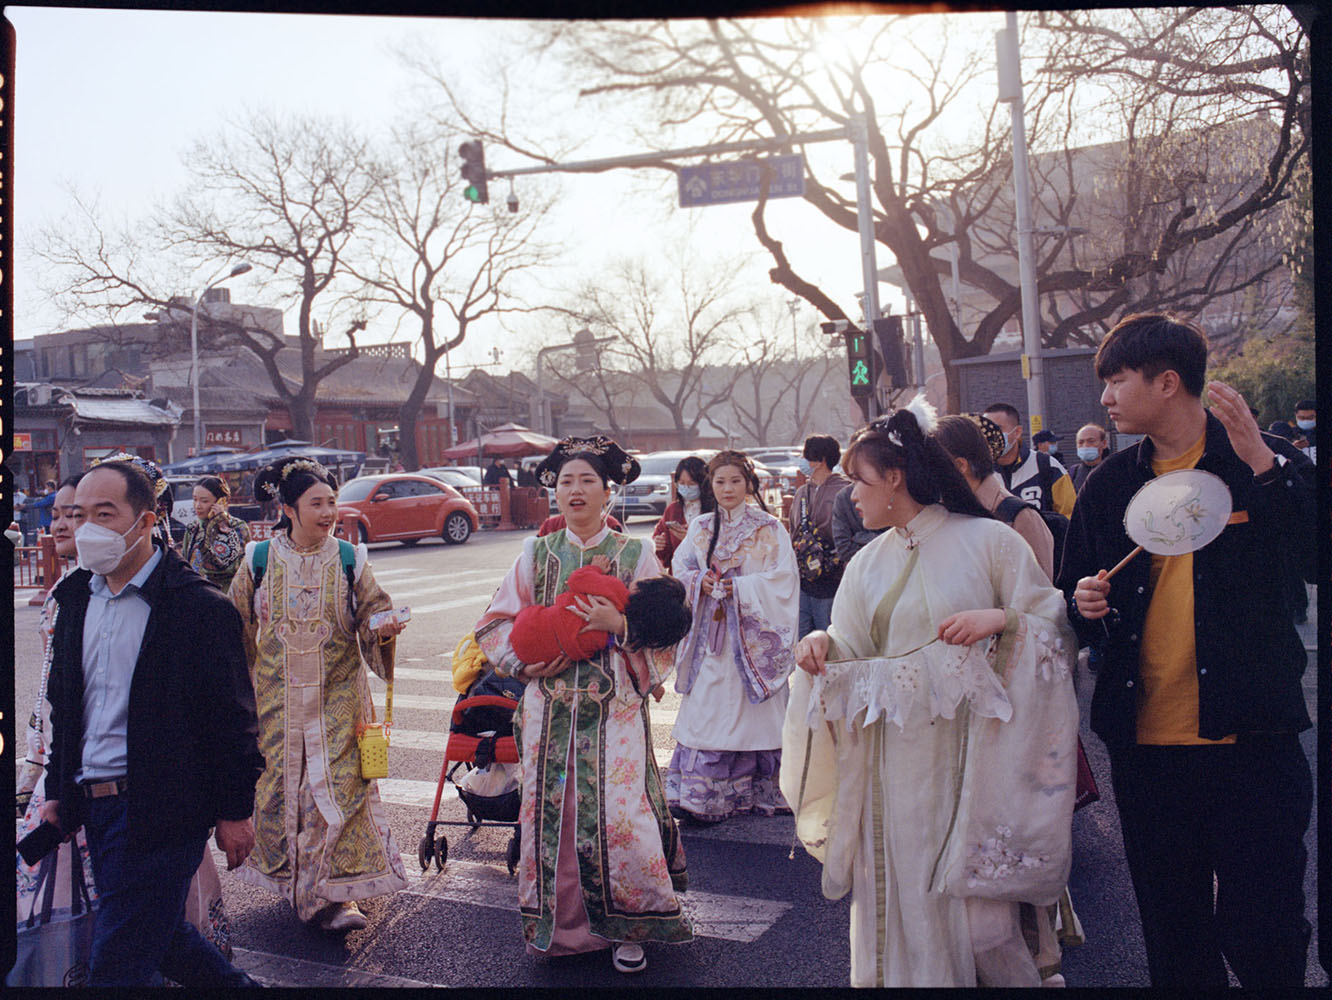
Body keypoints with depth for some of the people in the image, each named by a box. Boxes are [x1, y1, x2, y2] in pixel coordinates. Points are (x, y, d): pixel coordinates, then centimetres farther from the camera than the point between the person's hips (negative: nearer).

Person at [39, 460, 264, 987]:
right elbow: (62, 705, 19)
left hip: (162, 811, -7)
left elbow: (231, 716, -10)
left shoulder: (199, 607, -13)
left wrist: (234, 811, -9)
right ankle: (236, 985, 39)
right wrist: (57, 790, 18)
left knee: (117, 963, -3)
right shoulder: (75, 600, 9)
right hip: (95, 806, 7)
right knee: (158, 936, 18)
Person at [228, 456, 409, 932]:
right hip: (277, 697, 1)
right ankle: (292, 882, 29)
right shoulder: (259, 561, 0)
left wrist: (383, 628, -21)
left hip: (337, 696, -1)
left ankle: (336, 892, 3)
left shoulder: (349, 560, -1)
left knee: (338, 786, -6)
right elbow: (237, 627, 9)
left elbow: (371, 613, 2)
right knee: (280, 785, 8)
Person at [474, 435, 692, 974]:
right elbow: (498, 622, 11)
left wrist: (619, 624, -17)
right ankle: (559, 924, 23)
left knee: (619, 809, -6)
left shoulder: (635, 555, 2)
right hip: (550, 704, 2)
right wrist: (525, 663, -6)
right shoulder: (537, 554, 8)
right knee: (551, 806, 4)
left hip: (614, 705, -2)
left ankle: (627, 928, 14)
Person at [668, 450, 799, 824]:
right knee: (705, 710, 0)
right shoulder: (700, 528, 12)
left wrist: (739, 589, -16)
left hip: (752, 635, -3)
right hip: (708, 634, 3)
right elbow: (680, 569, 10)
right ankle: (700, 798, 6)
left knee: (751, 712, -1)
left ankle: (756, 793, 11)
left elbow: (782, 579, -6)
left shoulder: (769, 530, 1)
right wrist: (700, 582, -10)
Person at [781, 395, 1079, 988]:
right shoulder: (867, 565, 13)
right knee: (900, 890, 8)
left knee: (971, 891, 1)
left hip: (967, 752, -4)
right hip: (892, 758, 5)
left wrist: (1001, 618, -22)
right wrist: (822, 645, -8)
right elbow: (852, 655, 12)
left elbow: (1056, 625, -5)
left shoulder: (988, 540, -3)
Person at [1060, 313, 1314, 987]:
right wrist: (1086, 607, -7)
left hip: (1249, 736, -3)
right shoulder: (1109, 485, 8)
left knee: (1263, 929, 3)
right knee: (1172, 930, 15)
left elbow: (1314, 561, -16)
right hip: (1143, 740, 4)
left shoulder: (1266, 464, -2)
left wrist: (1263, 463, -23)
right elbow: (1074, 593, 15)